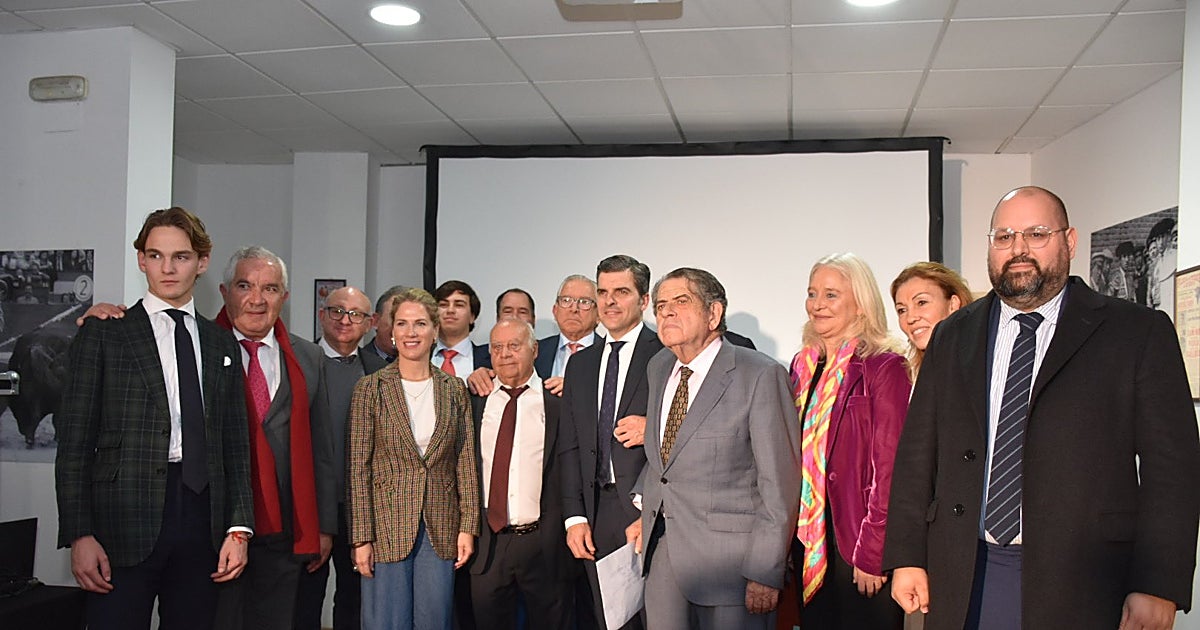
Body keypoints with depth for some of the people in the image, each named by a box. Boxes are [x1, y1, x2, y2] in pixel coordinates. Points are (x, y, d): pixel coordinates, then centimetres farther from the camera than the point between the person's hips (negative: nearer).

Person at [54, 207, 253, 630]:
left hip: (202, 523, 3)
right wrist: (79, 535, -9)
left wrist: (238, 528, 4)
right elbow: (74, 440, -1)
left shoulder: (222, 345, 13)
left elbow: (235, 444, 12)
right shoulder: (103, 334, 4)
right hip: (125, 522, -3)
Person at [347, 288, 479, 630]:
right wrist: (361, 537, -8)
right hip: (387, 527, -2)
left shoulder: (454, 390, 5)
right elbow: (358, 467, -4)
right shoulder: (370, 388, -3)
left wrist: (468, 526, 0)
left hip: (441, 530, 2)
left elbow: (465, 461, 6)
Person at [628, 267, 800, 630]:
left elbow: (780, 481, -13)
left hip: (727, 557, -6)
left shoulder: (760, 375, -13)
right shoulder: (658, 368, 9)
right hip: (661, 550, 6)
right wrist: (646, 511, 11)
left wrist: (765, 573, -14)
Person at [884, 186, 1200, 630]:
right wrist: (907, 557, 2)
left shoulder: (1137, 333, 0)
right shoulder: (953, 337, 10)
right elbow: (918, 450, 8)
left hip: (1082, 585, -3)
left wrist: (1157, 587, -12)